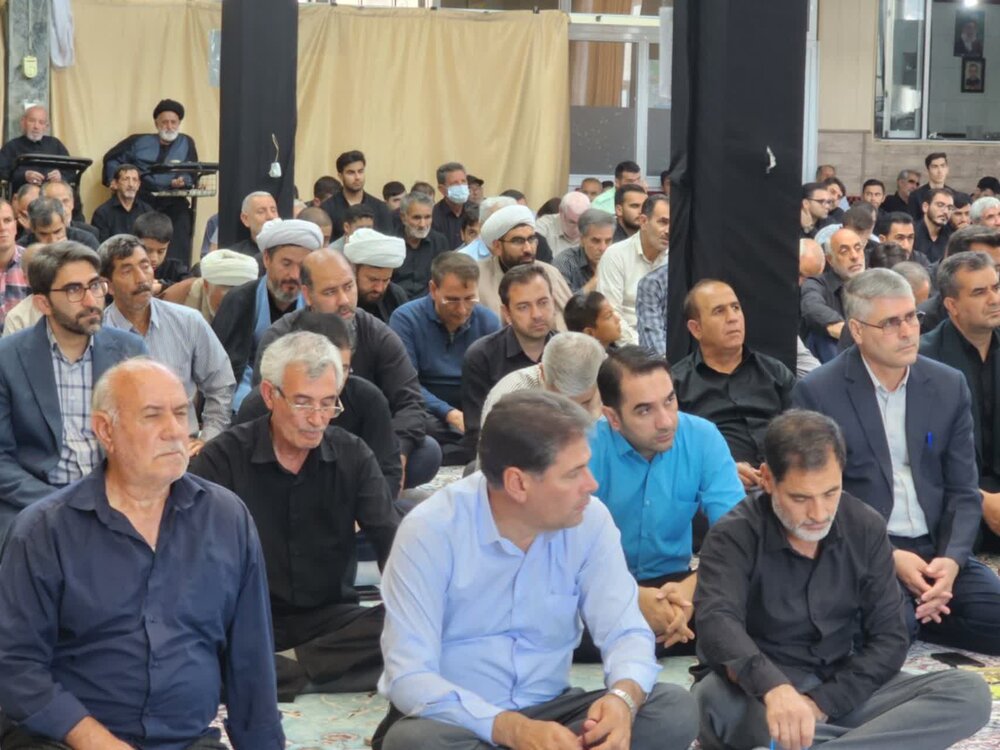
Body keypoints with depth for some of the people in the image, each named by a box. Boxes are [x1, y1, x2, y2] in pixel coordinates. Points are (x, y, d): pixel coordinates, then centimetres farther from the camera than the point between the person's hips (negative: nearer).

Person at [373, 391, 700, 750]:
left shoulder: (589, 521, -5)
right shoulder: (430, 531, -17)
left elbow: (626, 632, -7)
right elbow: (410, 677, -23)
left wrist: (623, 697, -31)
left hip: (548, 711, 4)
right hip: (457, 719, -3)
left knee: (675, 708, -18)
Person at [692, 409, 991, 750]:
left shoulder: (866, 528, 0)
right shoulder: (734, 536, -13)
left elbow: (889, 638, -1)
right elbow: (718, 623, -32)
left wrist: (821, 702, -17)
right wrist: (774, 689, -52)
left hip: (844, 692, 4)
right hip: (757, 694, -4)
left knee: (969, 692, -18)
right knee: (717, 701, -40)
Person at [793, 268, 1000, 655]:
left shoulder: (950, 386, 9)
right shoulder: (817, 393, -4)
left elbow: (964, 492, 8)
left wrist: (951, 559, -12)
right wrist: (890, 558, -16)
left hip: (936, 550, 5)